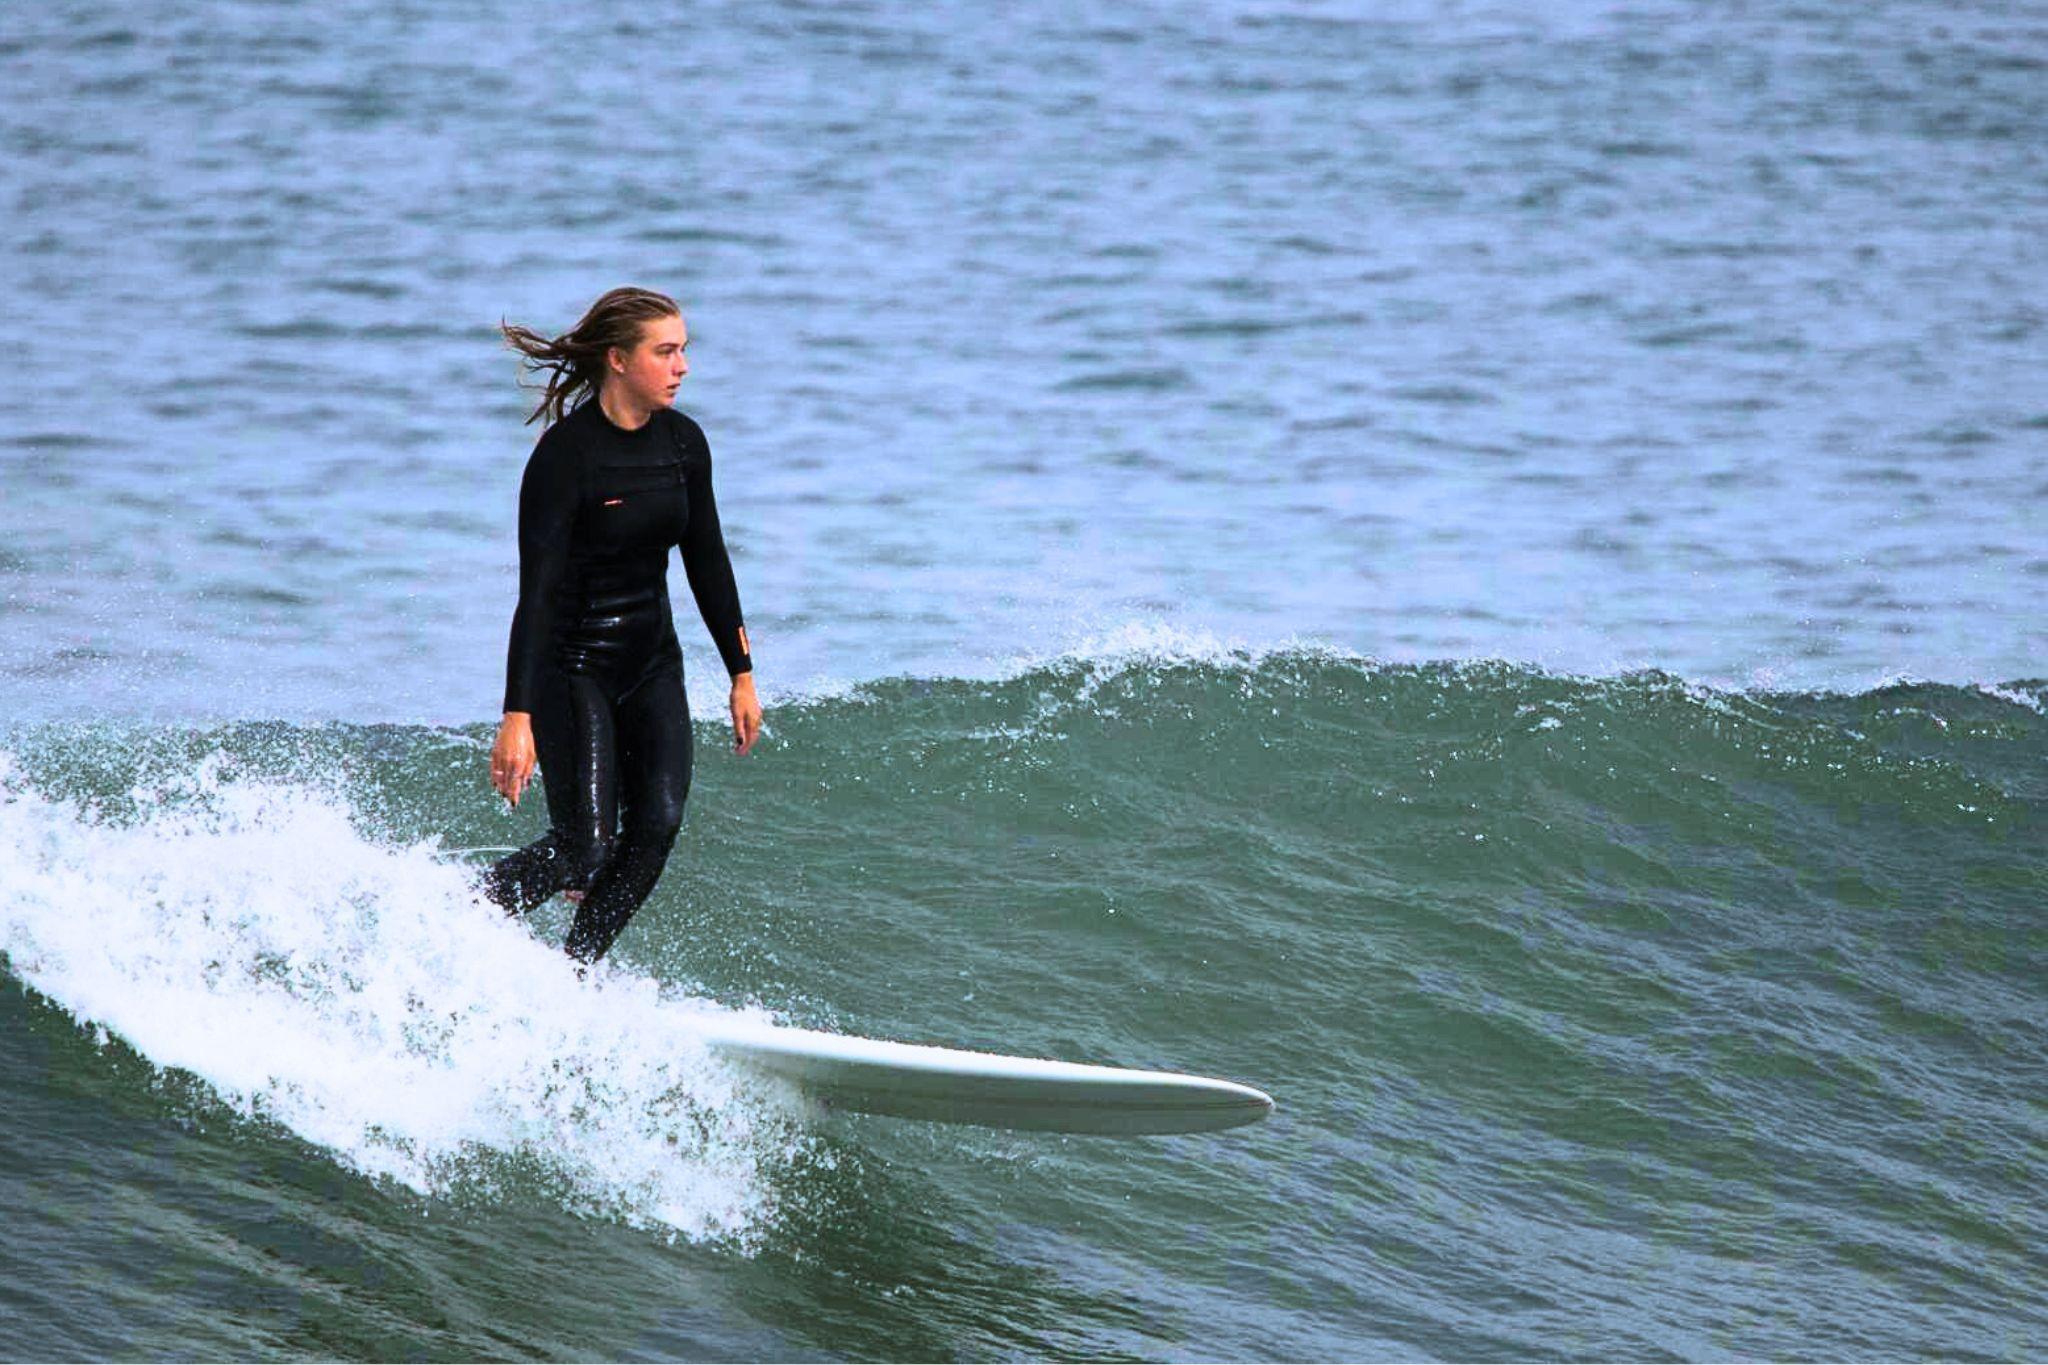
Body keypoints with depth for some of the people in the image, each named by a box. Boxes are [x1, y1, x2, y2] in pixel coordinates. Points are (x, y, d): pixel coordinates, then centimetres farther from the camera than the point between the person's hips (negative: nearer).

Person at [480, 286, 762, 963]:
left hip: (651, 664, 7)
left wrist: (742, 676, 11)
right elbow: (537, 593, -23)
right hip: (572, 665, -7)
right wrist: (518, 717, -28)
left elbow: (707, 564, 11)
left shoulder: (682, 442, 1)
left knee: (656, 828, -7)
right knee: (585, 849, -12)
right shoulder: (565, 454, -19)